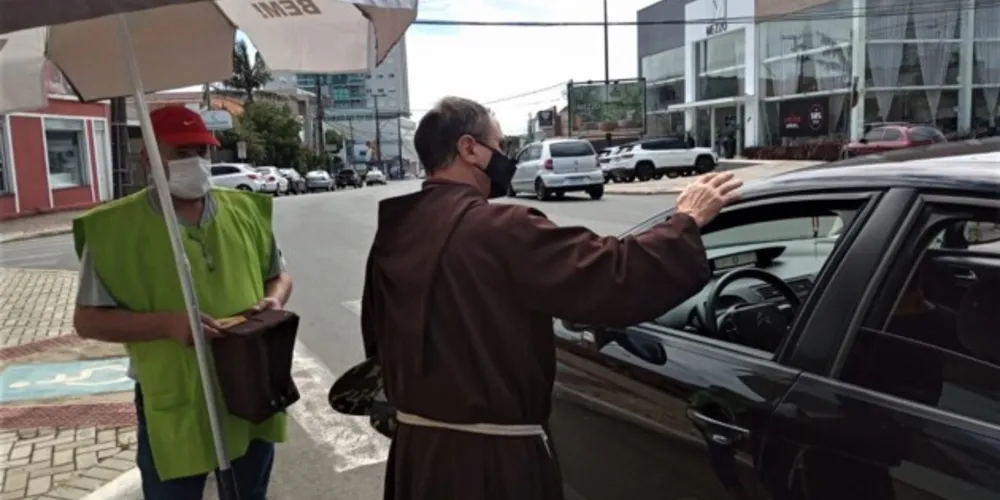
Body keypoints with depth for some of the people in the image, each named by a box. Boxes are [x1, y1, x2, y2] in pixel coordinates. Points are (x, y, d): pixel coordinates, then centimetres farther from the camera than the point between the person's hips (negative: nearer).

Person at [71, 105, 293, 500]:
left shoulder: (245, 211, 3)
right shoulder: (116, 228, -9)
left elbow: (279, 275, 14)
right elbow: (88, 320, -8)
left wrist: (274, 299, -10)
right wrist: (167, 323, -23)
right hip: (175, 407, -3)